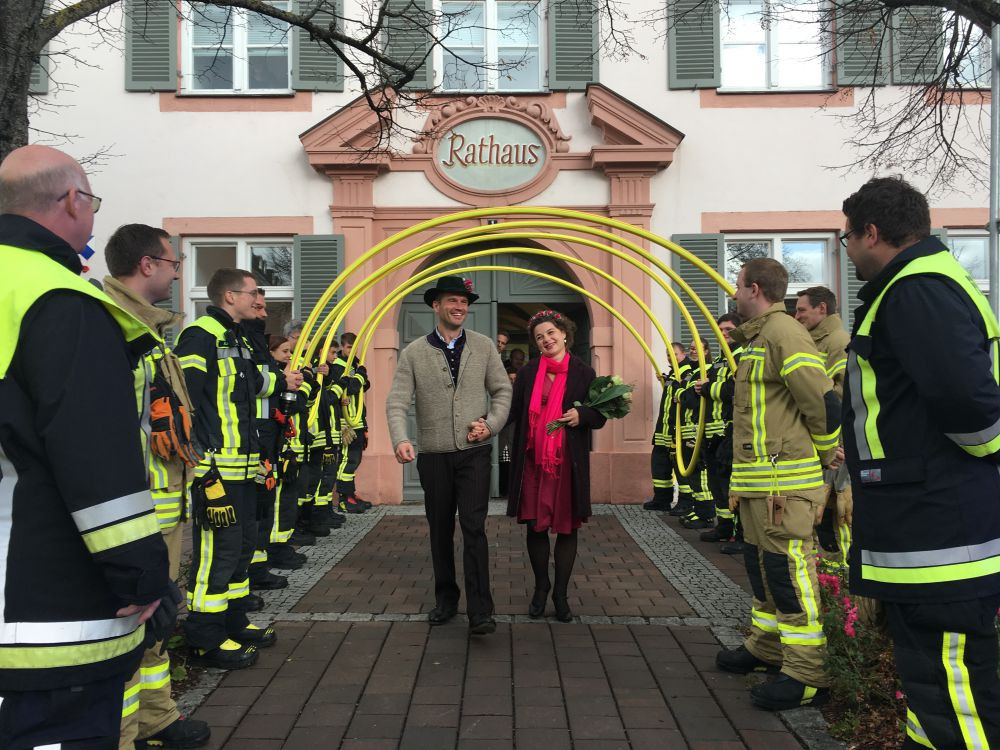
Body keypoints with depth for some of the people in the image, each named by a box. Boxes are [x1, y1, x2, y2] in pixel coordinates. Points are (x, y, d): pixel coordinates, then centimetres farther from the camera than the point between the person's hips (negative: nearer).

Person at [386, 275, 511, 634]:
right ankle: (445, 599, 28)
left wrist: (491, 424, -8)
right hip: (433, 455, 1)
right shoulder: (413, 353, -1)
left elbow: (502, 390, 8)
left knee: (474, 528, -9)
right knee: (440, 531, 12)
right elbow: (397, 402, -7)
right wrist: (400, 440, -23)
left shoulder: (483, 346, 2)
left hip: (474, 453, -1)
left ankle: (480, 612, -5)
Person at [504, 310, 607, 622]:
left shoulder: (583, 373, 4)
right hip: (532, 461, 1)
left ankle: (560, 594, 20)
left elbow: (600, 417, 5)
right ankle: (541, 587, 27)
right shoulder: (528, 372, 7)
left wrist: (581, 415, -17)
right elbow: (512, 410, 0)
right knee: (535, 526, 7)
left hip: (568, 462, -1)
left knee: (566, 527, 4)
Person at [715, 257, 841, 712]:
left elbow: (822, 402, -20)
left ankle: (806, 674, 5)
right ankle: (766, 648, 33)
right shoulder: (757, 337, 17)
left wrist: (829, 457, -9)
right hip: (757, 481, 11)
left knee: (788, 572, -5)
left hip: (784, 482, -11)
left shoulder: (783, 334, -16)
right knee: (761, 566, 19)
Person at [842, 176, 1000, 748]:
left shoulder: (917, 289, -17)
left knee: (953, 703, -3)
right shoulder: (923, 280, 17)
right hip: (928, 528, 11)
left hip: (936, 534, -11)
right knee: (933, 684, 21)